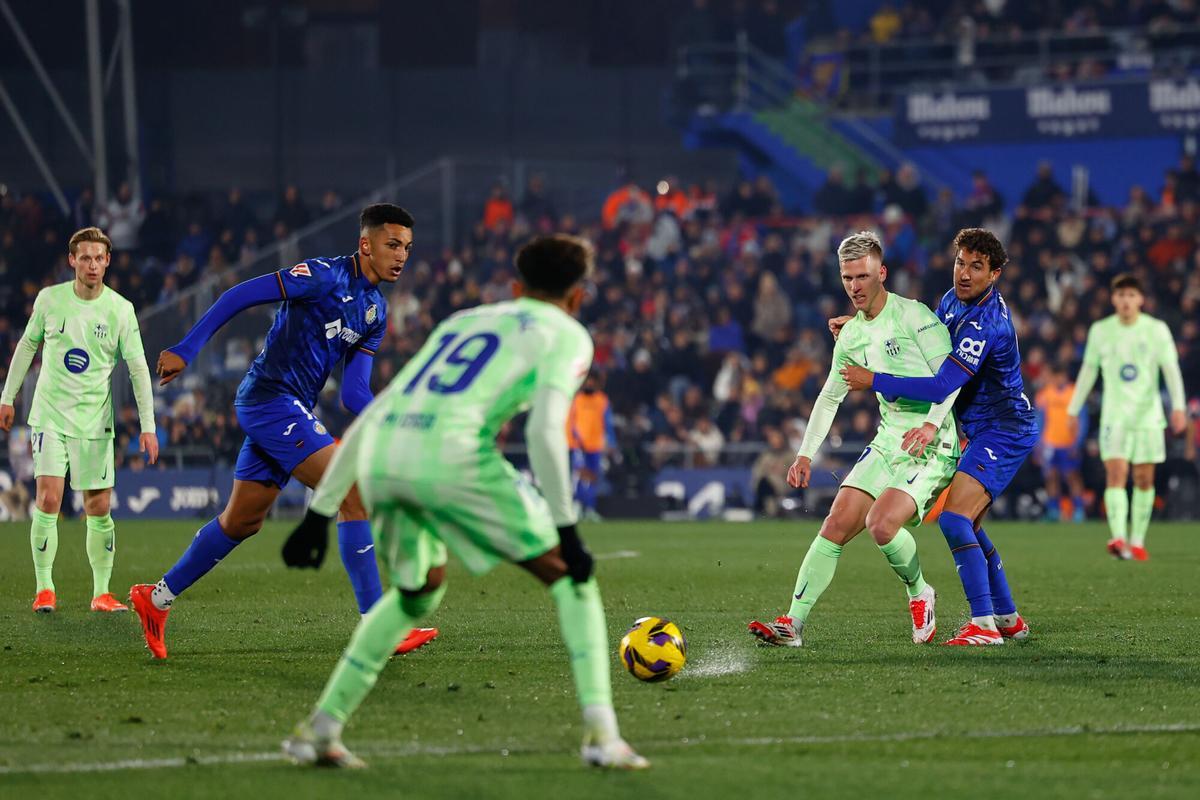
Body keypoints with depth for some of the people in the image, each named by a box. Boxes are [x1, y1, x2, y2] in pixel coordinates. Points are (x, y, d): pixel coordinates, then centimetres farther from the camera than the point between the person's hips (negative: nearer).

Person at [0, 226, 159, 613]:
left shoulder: (120, 309, -4)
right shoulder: (49, 299, -2)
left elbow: (138, 368, -3)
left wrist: (148, 426, -8)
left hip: (94, 421, 0)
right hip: (49, 415, 0)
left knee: (99, 509, 0)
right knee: (48, 500, -12)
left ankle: (101, 593, 10)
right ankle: (44, 589, -2)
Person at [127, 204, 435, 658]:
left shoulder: (375, 313, 12)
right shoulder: (325, 276, -14)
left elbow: (354, 394, 11)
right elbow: (240, 296, -14)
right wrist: (187, 350, -17)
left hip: (292, 413, 10)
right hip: (271, 398, -10)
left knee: (242, 521, 15)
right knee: (354, 495, -16)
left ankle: (157, 598, 28)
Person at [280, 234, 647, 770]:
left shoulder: (461, 321, 33)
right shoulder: (566, 335, 16)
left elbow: (366, 421, 29)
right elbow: (544, 430, -4)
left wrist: (320, 510, 31)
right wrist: (566, 529, -2)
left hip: (379, 455, 6)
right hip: (451, 454, -6)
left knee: (419, 589, 30)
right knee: (569, 576, 10)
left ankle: (319, 730, 25)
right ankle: (600, 735, -2)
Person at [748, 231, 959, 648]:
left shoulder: (913, 316, -10)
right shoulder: (851, 335, 12)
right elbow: (830, 396, 24)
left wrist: (932, 424, -28)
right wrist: (806, 453, 18)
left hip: (931, 444, -7)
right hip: (888, 442, 7)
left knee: (882, 524, -25)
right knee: (835, 526, -7)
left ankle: (920, 594, 3)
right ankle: (793, 623, -6)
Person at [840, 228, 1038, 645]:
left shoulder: (985, 325, -26)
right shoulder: (956, 299, 5)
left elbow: (943, 387, -31)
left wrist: (874, 380, -25)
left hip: (1003, 431, -10)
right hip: (984, 431, 10)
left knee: (954, 519, -20)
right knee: (967, 526, 16)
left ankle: (984, 624, -22)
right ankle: (1008, 618, 24)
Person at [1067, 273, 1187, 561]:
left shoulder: (1157, 329, 0)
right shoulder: (1100, 331, 4)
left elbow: (1171, 369, -6)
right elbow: (1088, 371, 13)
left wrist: (1178, 406, -19)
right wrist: (1073, 411, 14)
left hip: (1148, 415, 0)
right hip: (1114, 416, 0)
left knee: (1144, 480, 3)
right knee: (1115, 474, -16)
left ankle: (1137, 541, 15)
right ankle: (1119, 539, -28)